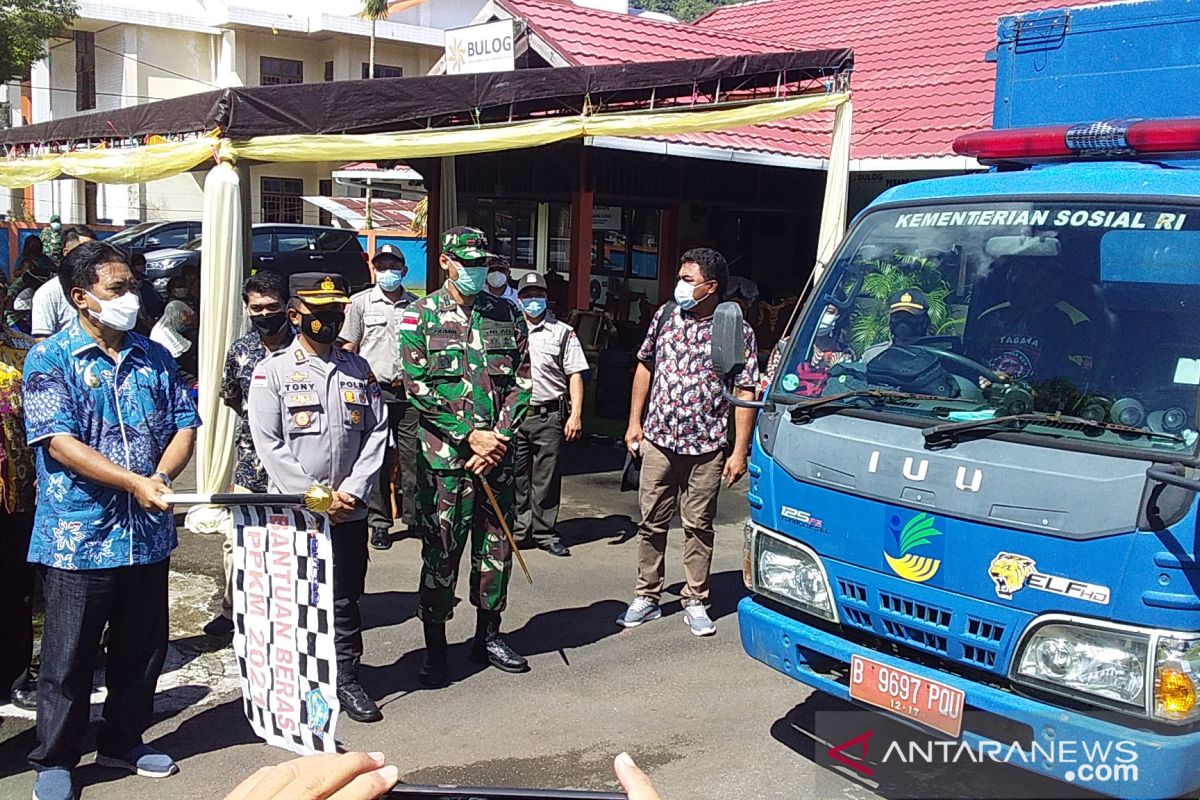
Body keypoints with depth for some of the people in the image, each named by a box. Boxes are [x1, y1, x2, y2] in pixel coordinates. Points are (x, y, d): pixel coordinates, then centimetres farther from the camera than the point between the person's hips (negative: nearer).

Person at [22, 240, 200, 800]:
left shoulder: (155, 358, 9)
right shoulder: (50, 360, -6)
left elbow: (184, 423, 7)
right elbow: (60, 441, -16)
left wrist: (162, 475, -13)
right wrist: (136, 482, -24)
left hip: (148, 532, 5)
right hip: (79, 537, -5)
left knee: (143, 649, 15)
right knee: (68, 657, 6)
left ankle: (124, 741, 34)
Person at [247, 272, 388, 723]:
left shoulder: (359, 370, 9)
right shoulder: (273, 371, -2)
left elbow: (377, 434, 4)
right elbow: (269, 445, -8)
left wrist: (352, 491, -8)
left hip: (350, 511, 3)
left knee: (346, 599, 11)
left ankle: (347, 681, 22)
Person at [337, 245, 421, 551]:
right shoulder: (361, 302, 7)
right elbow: (349, 348, 6)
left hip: (409, 391, 2)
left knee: (413, 457, 3)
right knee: (376, 459, 0)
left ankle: (415, 518, 14)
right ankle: (379, 522, 8)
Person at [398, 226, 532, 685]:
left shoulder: (506, 315, 9)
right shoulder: (421, 316, -1)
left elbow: (522, 383, 7)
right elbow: (417, 387, -7)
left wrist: (499, 437, -7)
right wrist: (470, 435, -12)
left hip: (497, 453, 4)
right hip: (444, 456, -3)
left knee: (496, 547, 11)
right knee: (441, 552, 1)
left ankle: (488, 636, 27)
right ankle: (435, 646, 15)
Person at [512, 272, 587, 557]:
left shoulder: (563, 332, 6)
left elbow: (575, 375, 3)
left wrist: (575, 415, -6)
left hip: (549, 416, -2)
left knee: (546, 478, 3)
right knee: (515, 475, 5)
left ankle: (544, 532, 12)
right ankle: (517, 528, 16)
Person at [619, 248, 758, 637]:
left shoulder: (737, 331, -4)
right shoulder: (665, 315, 5)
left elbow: (745, 393, -5)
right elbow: (645, 367, 14)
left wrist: (740, 451, -9)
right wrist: (634, 423, 10)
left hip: (706, 447, -3)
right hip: (658, 441, 3)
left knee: (698, 526, 7)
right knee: (652, 522, 8)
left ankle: (695, 603, 19)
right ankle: (647, 598, 21)